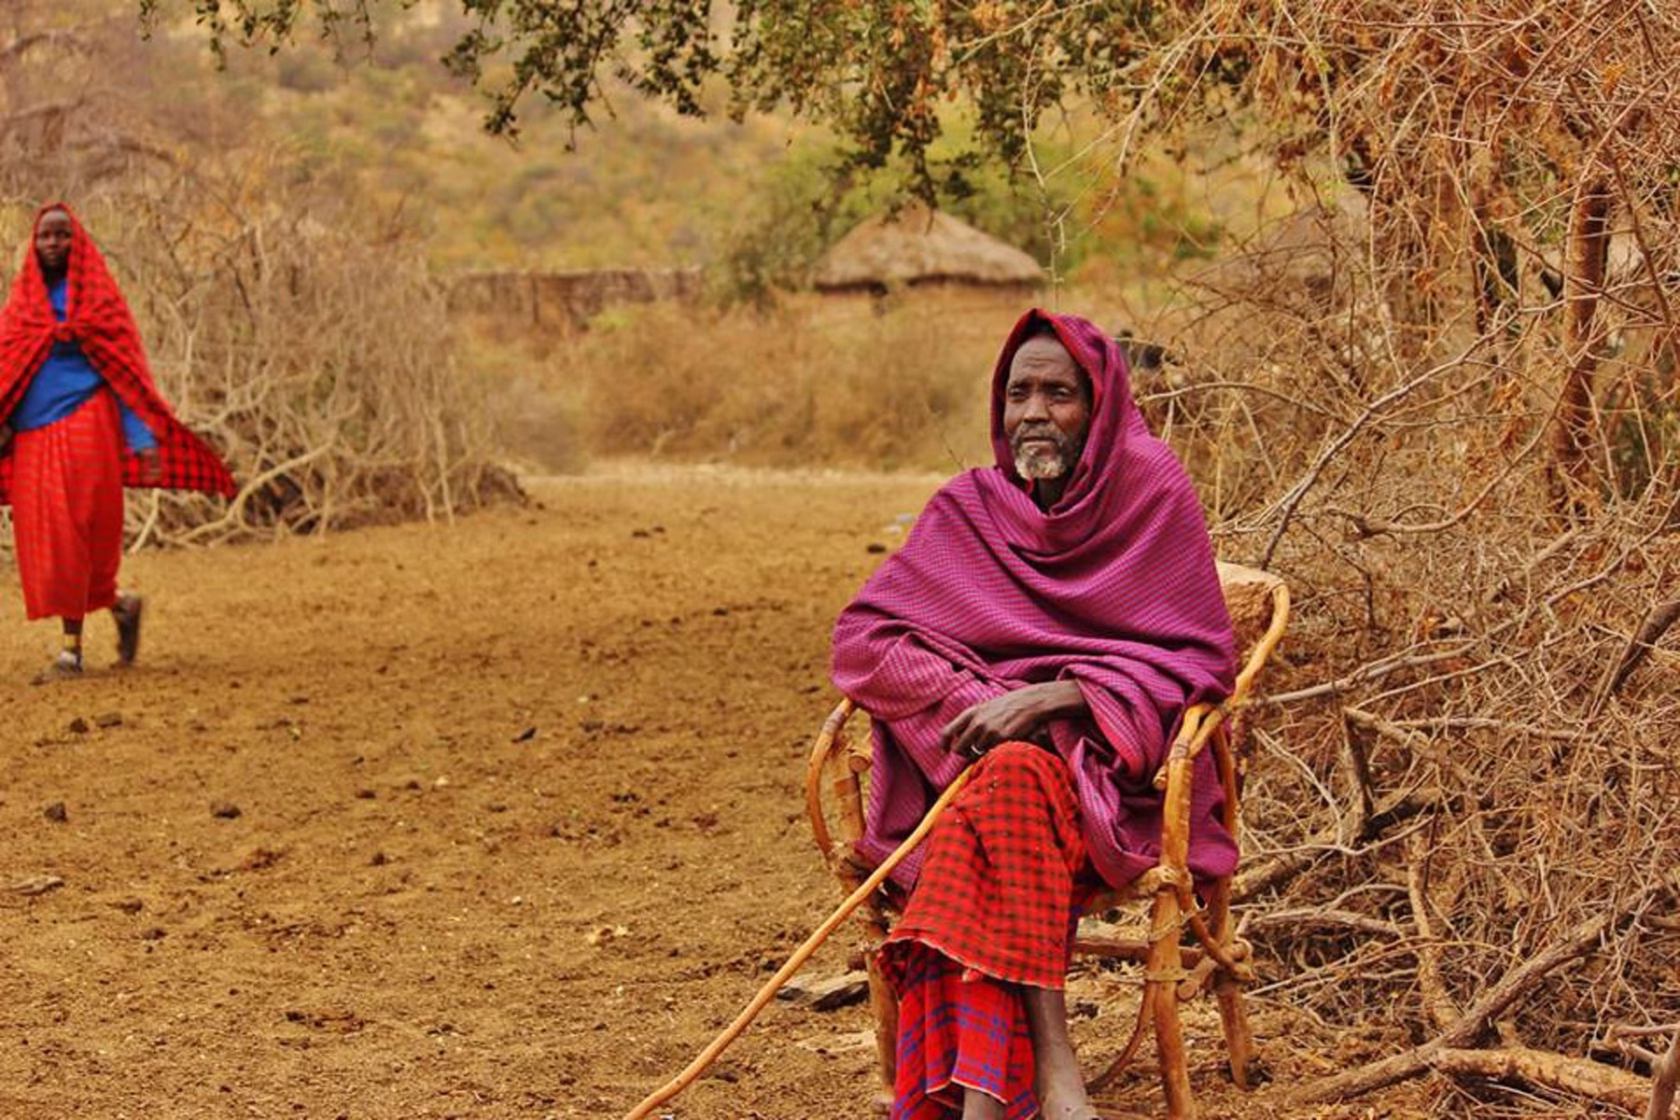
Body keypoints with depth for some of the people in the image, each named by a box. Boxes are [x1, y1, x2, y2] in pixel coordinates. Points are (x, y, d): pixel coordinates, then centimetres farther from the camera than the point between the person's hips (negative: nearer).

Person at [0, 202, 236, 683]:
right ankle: (119, 605, 25)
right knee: (41, 540, 4)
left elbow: (126, 372, -1)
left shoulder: (97, 298, 4)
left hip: (83, 428, -5)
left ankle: (72, 650, -7)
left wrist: (143, 438, -9)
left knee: (72, 536, -10)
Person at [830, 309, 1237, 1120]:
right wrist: (970, 698, -15)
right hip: (976, 755, 2)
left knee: (1016, 779, -36)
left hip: (1113, 762, -2)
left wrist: (1051, 697, -17)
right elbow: (862, 636, 4)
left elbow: (1198, 661, -4)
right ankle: (1046, 1052, -40)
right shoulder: (968, 509, 9)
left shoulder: (1153, 497, 1)